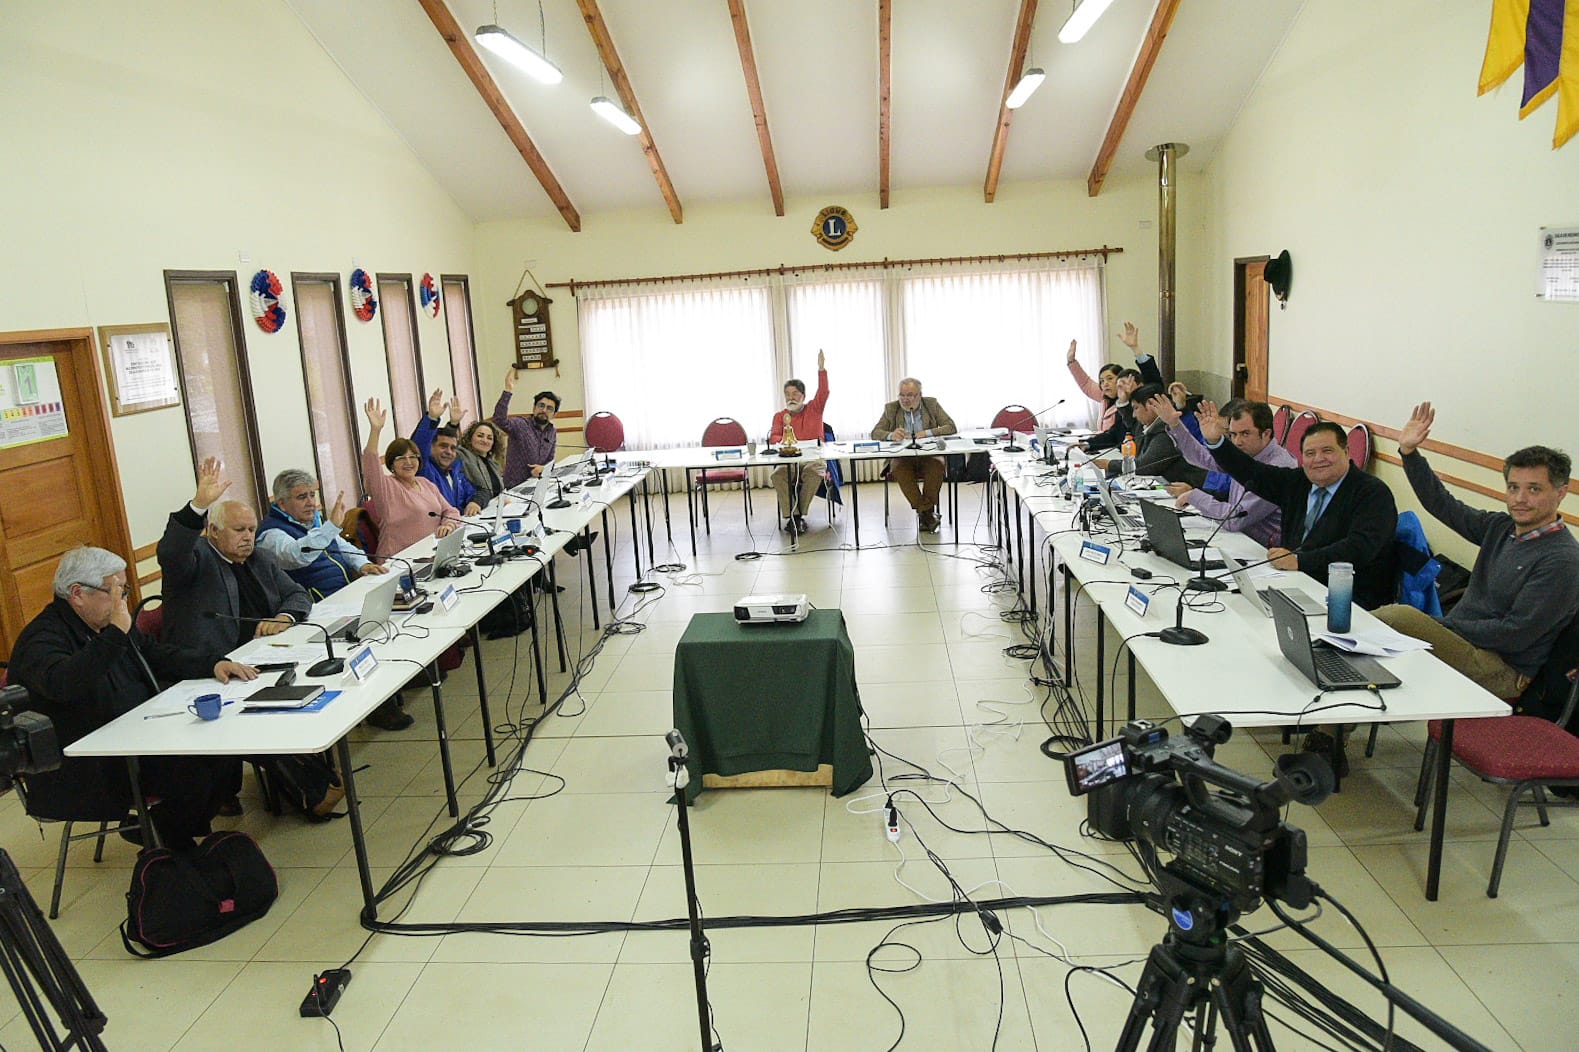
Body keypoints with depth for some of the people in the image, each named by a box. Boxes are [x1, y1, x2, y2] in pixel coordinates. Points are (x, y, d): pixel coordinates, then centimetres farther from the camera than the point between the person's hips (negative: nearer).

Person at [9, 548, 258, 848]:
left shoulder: (107, 622, 12)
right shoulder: (42, 638, -16)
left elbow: (158, 654, 19)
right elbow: (63, 685, -38)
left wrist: (213, 663, 3)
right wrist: (116, 633, -40)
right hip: (88, 769, -9)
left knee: (222, 754, -10)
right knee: (194, 777, -24)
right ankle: (161, 837, 5)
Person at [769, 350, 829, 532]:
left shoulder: (813, 409, 15)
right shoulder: (780, 416, 18)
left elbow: (823, 393, -1)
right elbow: (773, 436, 4)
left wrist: (822, 370, -14)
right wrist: (783, 441, -19)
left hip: (812, 457, -1)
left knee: (814, 472, -36)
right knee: (778, 475, -32)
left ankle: (796, 515, -25)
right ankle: (794, 516, -29)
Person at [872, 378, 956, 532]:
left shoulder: (932, 404, 7)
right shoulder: (891, 408, 7)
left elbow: (951, 427, 1)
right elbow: (875, 433, 1)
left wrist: (928, 433, -17)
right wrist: (891, 435, -23)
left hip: (929, 455, 0)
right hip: (902, 456, 0)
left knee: (937, 466, -33)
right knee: (899, 470, -33)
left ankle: (925, 512, -19)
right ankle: (925, 512, -25)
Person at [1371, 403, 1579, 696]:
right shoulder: (1501, 528, 10)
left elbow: (1516, 634, -18)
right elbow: (1442, 504, 15)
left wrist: (1442, 626, -15)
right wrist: (1408, 451, 5)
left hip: (1500, 671, -7)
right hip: (1461, 642, 7)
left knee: (1397, 617, -29)